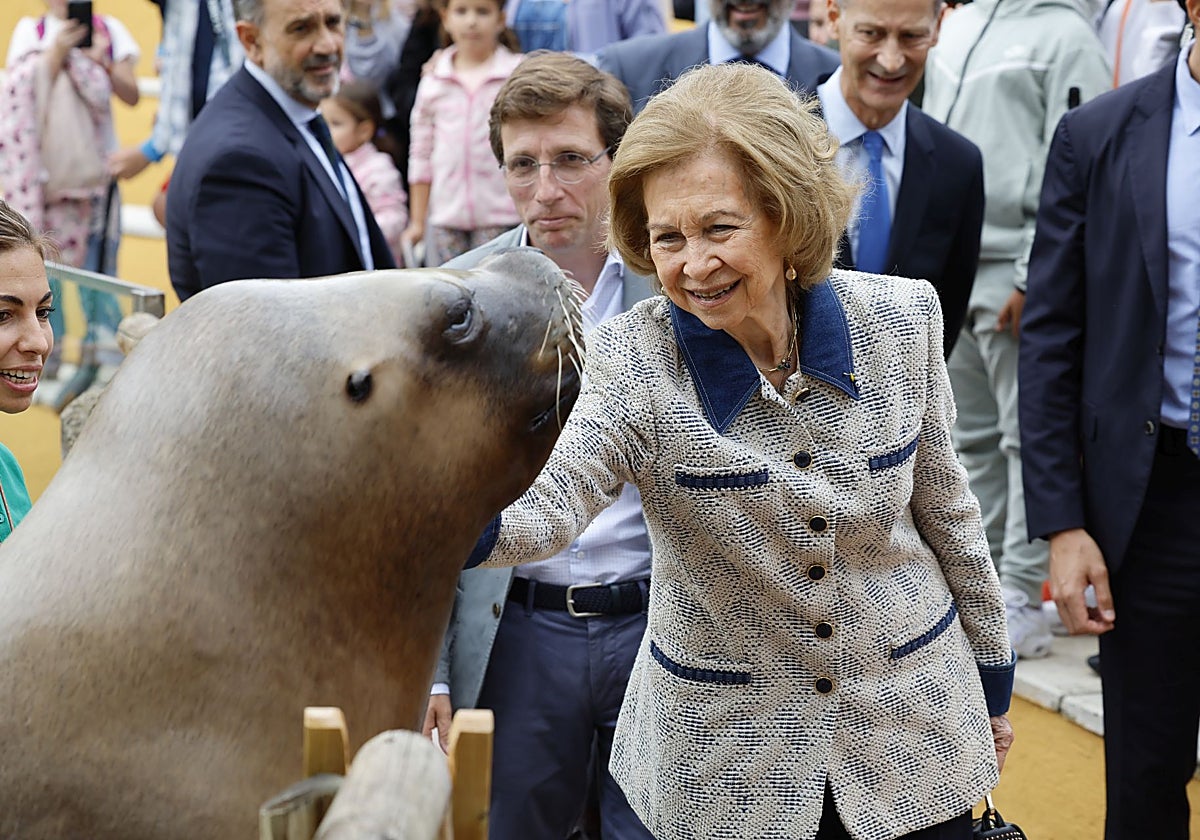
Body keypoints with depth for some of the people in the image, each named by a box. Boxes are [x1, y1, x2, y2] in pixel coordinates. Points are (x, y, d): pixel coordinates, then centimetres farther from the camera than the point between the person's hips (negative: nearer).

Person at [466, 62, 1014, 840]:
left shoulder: (901, 318, -10)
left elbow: (942, 502, 3)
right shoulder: (632, 362, -17)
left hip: (912, 724, 2)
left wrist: (993, 679, 11)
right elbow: (546, 504, -33)